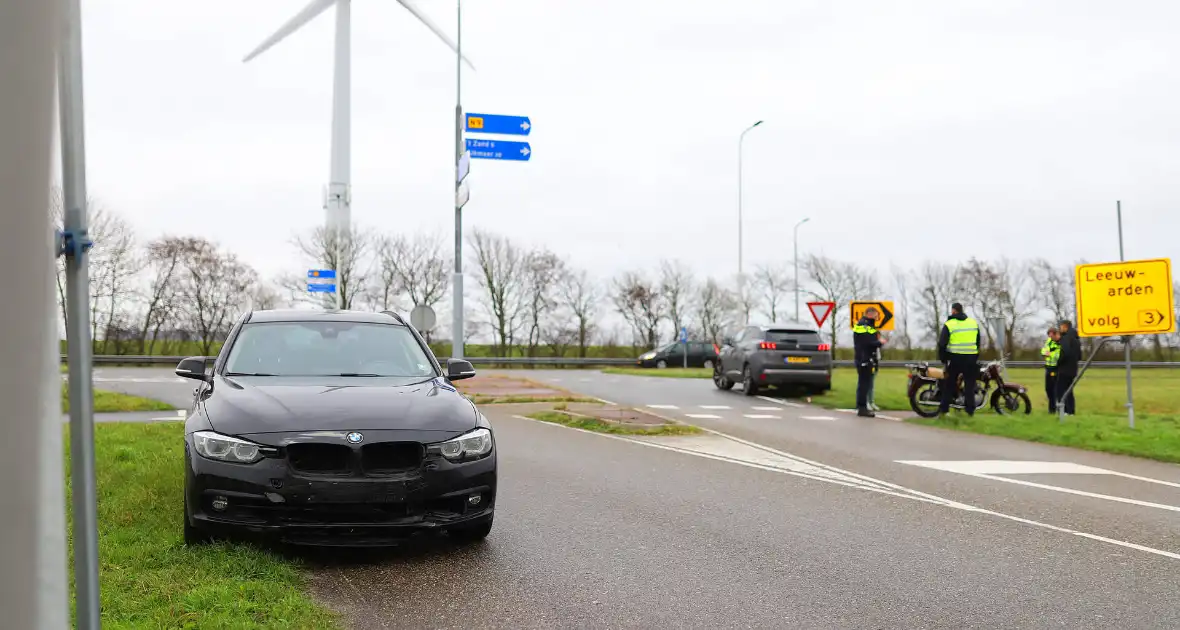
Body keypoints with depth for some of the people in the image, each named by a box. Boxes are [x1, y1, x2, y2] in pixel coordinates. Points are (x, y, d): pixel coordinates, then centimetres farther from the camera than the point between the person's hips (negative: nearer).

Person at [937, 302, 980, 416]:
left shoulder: (949, 324, -6)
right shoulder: (974, 323, 9)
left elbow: (942, 343, -8)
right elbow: (978, 342, 15)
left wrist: (943, 358, 3)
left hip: (955, 358, -3)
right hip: (971, 358, 3)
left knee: (949, 384, 6)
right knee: (970, 384, 8)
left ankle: (944, 409, 6)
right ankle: (970, 410, 5)